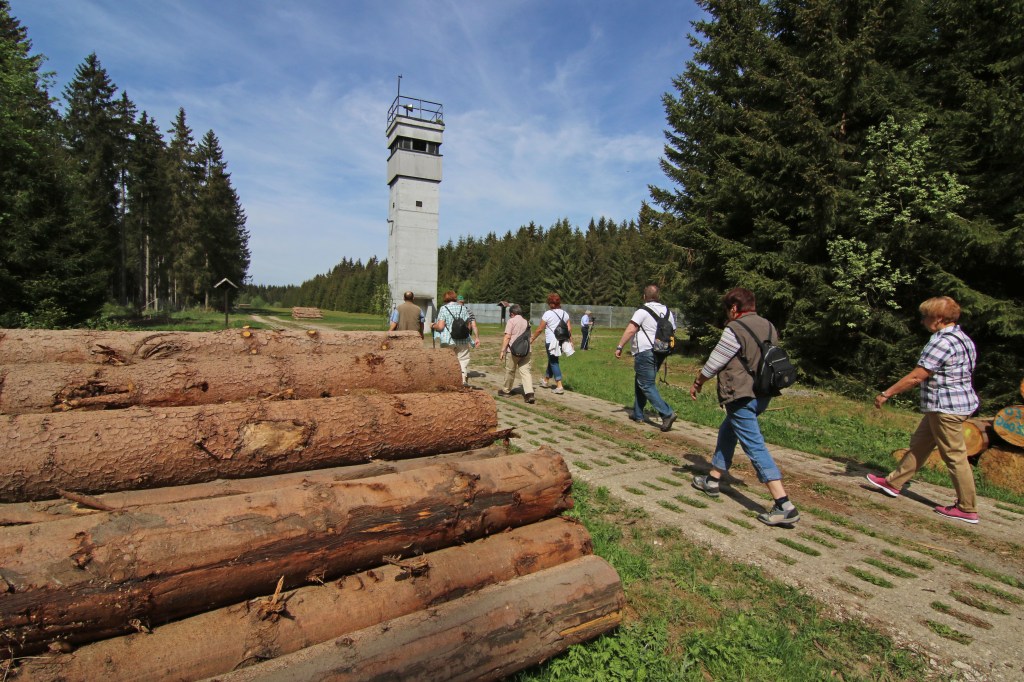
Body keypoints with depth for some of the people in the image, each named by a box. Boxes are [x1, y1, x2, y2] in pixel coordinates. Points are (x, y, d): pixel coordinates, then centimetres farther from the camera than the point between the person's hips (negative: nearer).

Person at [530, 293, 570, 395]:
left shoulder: (548, 314, -10)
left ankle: (559, 386, -7)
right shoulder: (565, 314, 7)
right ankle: (545, 381, 37)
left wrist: (532, 339, 4)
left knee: (553, 362, 0)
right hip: (561, 341, 6)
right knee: (552, 360, 21)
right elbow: (569, 328, 4)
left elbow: (540, 329, -7)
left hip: (551, 341, -6)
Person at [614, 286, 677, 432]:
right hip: (659, 353, 8)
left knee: (647, 385, -4)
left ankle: (667, 413, -14)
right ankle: (638, 414, 23)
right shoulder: (668, 312, 12)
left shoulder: (643, 311, -11)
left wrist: (619, 347, -15)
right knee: (640, 382, 19)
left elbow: (631, 329, -20)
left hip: (645, 353, -8)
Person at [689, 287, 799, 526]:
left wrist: (697, 383, 6)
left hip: (742, 396, -9)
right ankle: (712, 481, 34)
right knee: (727, 432, 23)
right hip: (762, 395, 9)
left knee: (755, 447, -7)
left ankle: (784, 506, -8)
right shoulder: (769, 327, 9)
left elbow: (714, 363, -8)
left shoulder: (735, 330, -14)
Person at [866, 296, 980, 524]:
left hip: (946, 408, -10)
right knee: (919, 444, 16)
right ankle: (893, 482, 27)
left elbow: (916, 377, -21)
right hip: (959, 402, 10)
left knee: (955, 456, 0)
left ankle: (967, 509, 11)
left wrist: (886, 394, -14)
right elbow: (963, 374, 18)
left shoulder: (941, 342, -20)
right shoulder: (963, 339, 11)